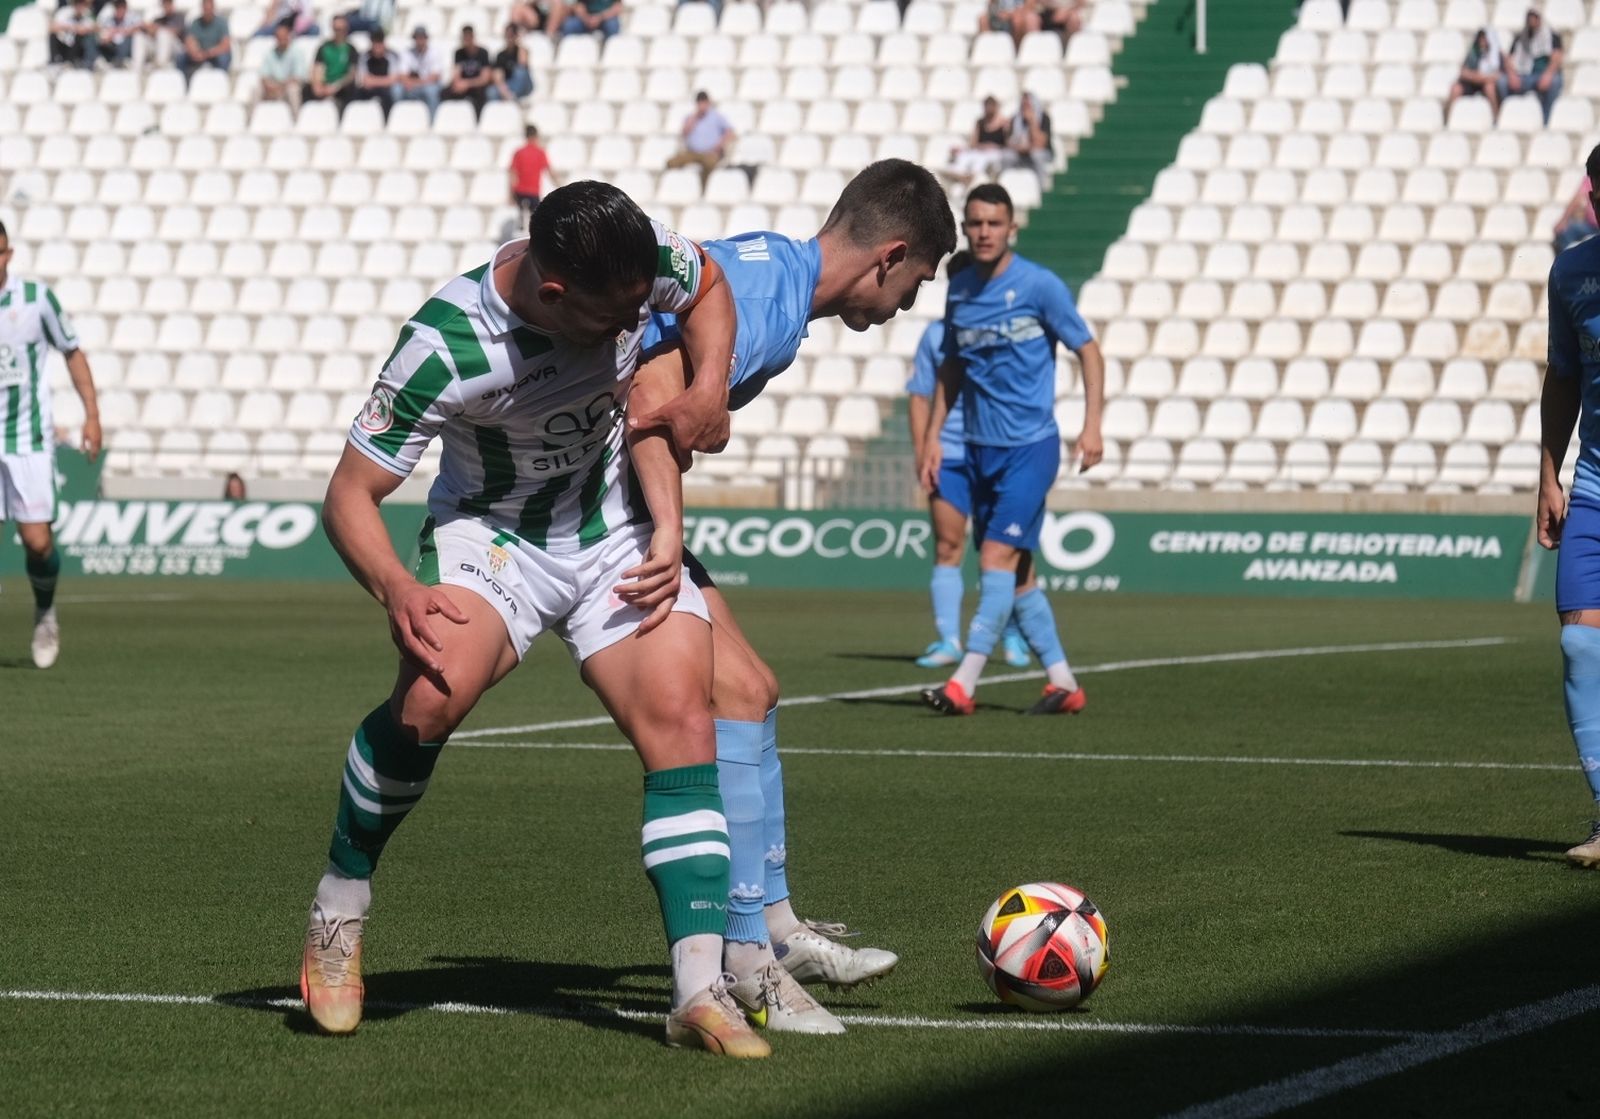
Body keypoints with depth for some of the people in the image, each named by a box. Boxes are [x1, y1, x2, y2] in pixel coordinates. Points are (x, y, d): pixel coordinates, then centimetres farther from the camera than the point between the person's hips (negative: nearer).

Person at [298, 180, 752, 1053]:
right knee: (432, 696, -32)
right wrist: (396, 588, -41)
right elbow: (350, 494, -22)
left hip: (617, 537, 4)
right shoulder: (447, 346, -29)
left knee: (680, 717, -17)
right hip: (490, 532, -4)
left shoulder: (646, 262, -18)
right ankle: (338, 908, -7)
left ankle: (700, 990, -16)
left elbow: (710, 287, 8)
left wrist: (708, 392, -9)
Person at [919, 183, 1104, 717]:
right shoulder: (958, 291, 7)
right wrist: (932, 436, 13)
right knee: (1016, 573, 7)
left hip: (1030, 447, -6)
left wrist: (1092, 426, -12)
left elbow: (1089, 353, -3)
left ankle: (964, 684, -17)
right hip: (980, 451, 6)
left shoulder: (1039, 286, -8)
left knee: (997, 558, -14)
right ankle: (1062, 683, 16)